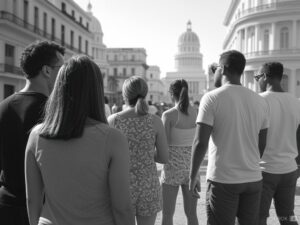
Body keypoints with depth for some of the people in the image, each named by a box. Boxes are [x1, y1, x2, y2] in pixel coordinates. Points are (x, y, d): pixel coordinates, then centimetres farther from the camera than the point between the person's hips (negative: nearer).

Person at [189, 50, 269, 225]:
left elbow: (200, 142, -15)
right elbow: (262, 145, 11)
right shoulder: (260, 101, 4)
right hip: (253, 179, 5)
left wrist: (193, 176, -3)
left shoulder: (212, 98, -10)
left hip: (223, 179, -4)